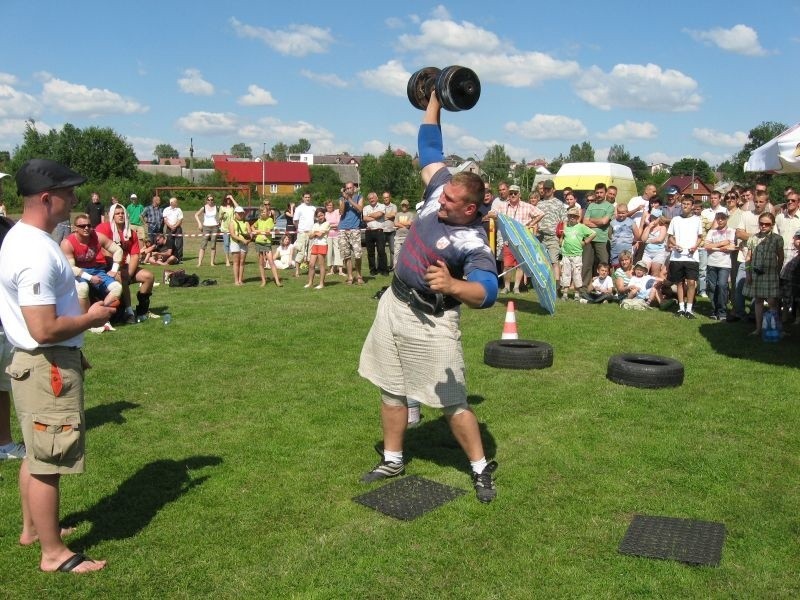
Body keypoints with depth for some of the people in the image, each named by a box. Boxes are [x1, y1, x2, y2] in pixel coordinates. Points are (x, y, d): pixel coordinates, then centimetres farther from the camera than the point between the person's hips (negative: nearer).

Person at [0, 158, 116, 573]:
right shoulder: (36, 253, -25)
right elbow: (44, 329, -29)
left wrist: (82, 308, 12)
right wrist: (91, 319, -14)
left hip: (36, 363, 11)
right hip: (48, 368, -11)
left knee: (36, 455, 24)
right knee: (47, 463, 2)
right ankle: (53, 553, 16)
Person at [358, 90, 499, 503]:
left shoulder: (473, 241, -22)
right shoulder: (438, 192, -3)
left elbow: (487, 292, -34)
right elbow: (430, 147, 9)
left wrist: (452, 285, -52)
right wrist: (434, 99, 11)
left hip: (431, 321, -7)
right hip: (394, 304, 7)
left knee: (452, 402, -1)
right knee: (391, 390, 15)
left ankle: (482, 470, 16)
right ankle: (392, 460, 31)